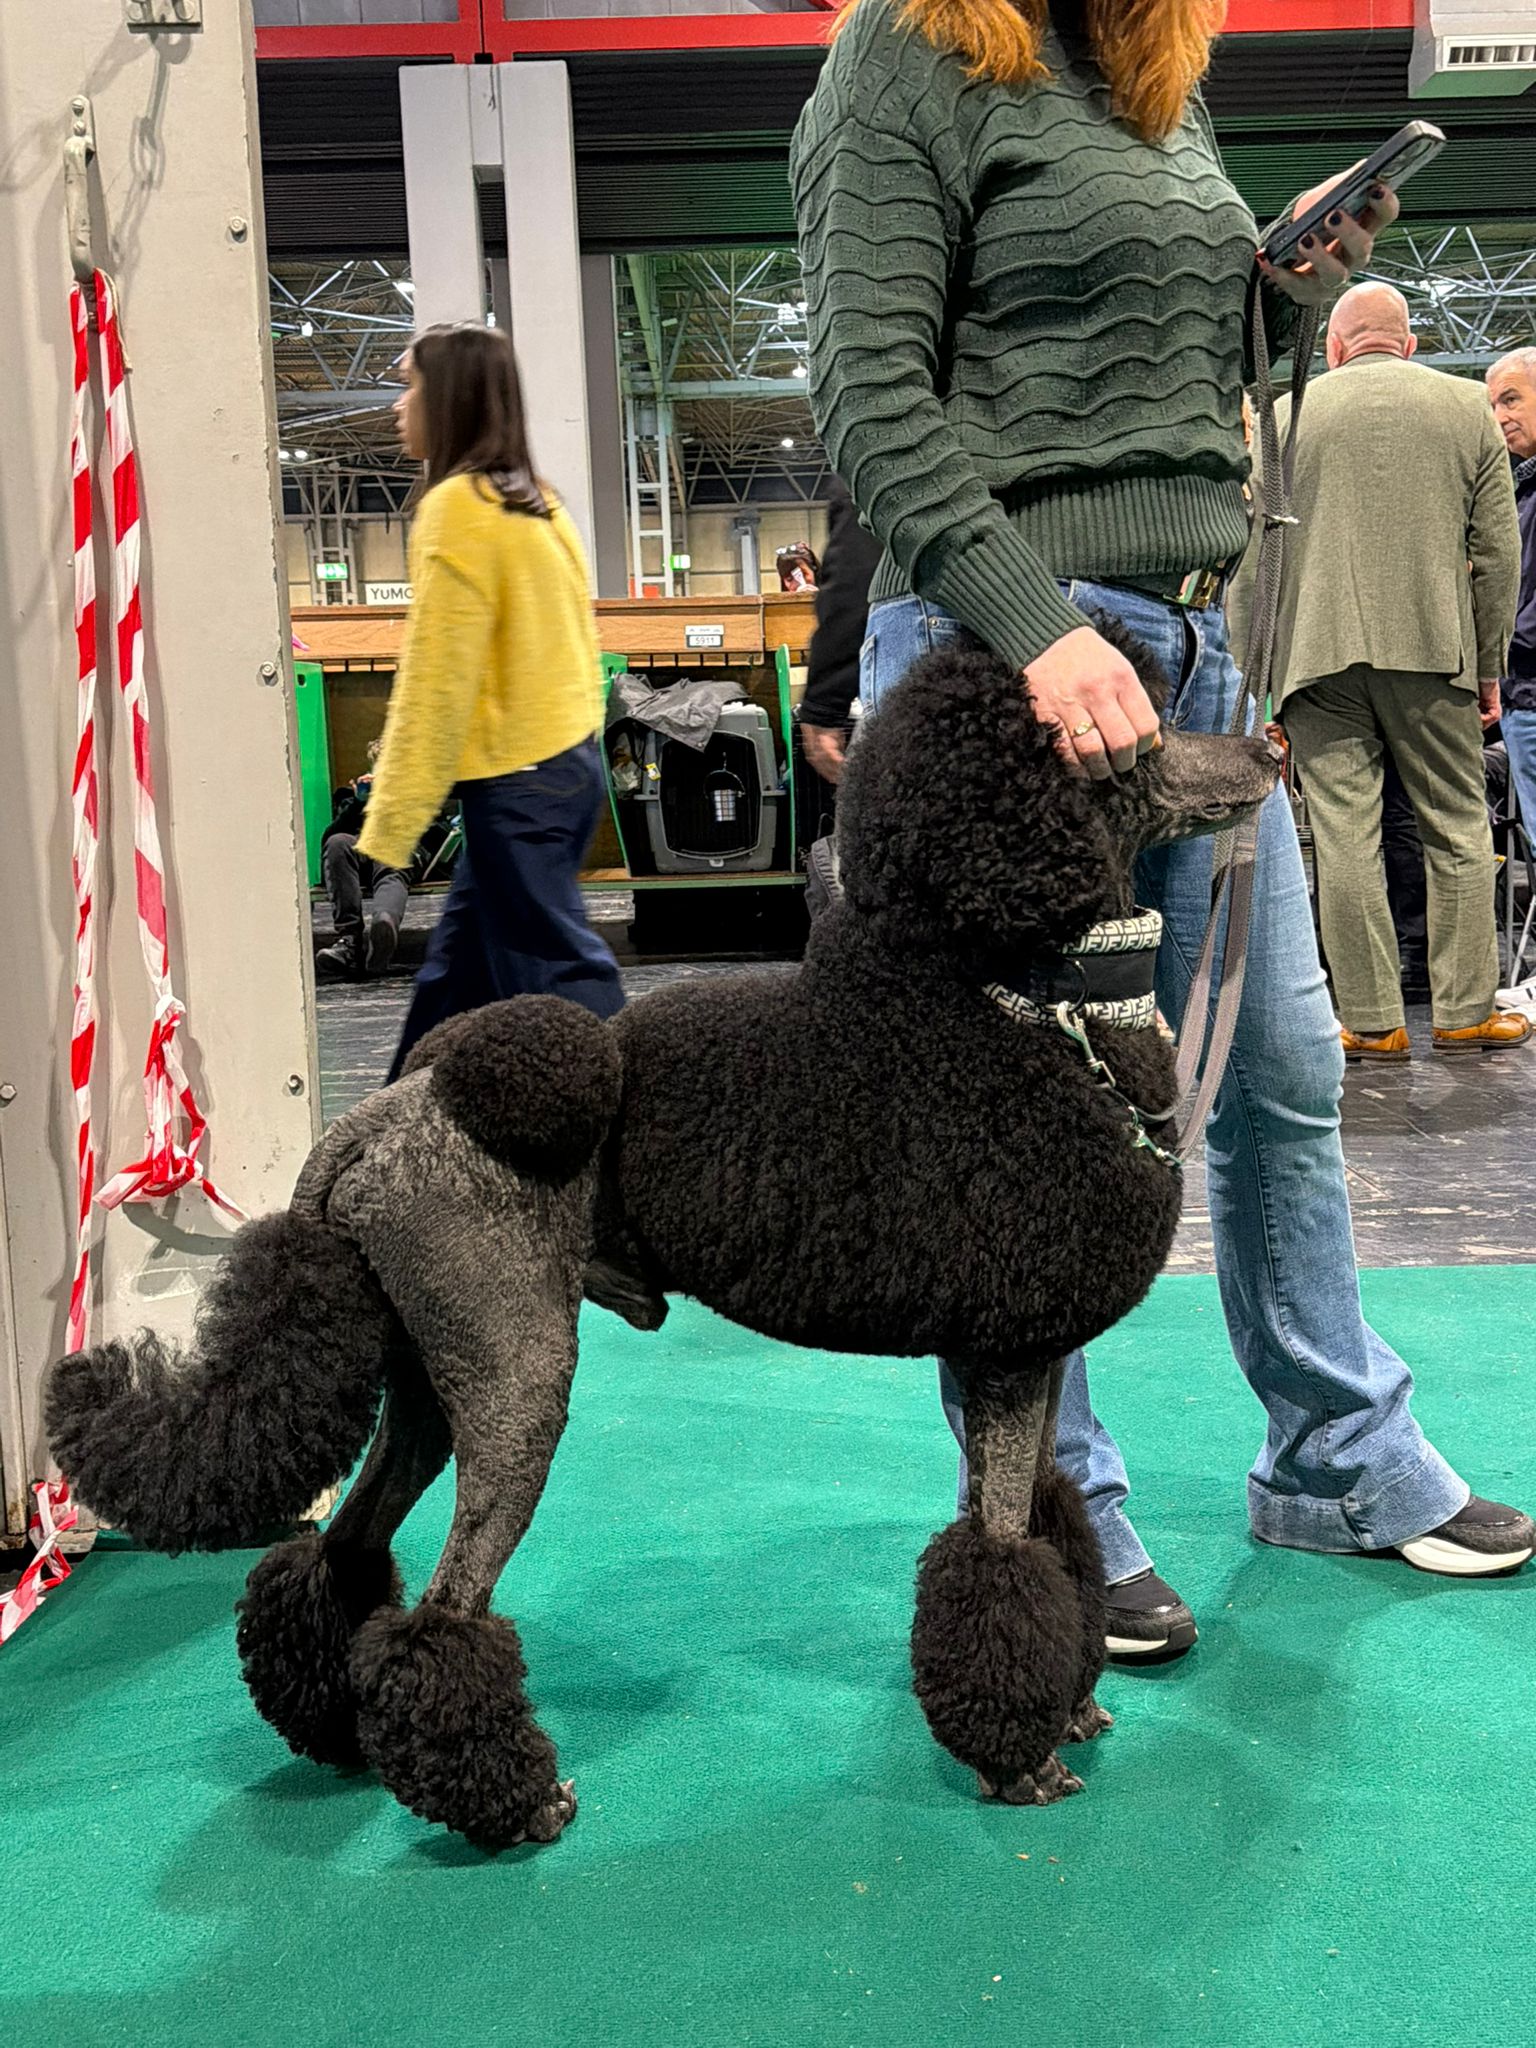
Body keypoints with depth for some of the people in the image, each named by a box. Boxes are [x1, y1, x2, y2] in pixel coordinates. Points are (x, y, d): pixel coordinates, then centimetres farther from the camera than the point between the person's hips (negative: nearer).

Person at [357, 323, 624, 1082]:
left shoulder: (456, 508, -13)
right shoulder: (534, 502, 13)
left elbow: (435, 683, -17)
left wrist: (384, 838, -16)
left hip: (516, 779, -10)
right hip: (566, 759, 10)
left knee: (557, 974, -6)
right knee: (458, 968, 17)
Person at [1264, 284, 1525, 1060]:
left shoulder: (1289, 413, 7)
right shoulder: (1468, 407, 10)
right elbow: (1499, 552, 8)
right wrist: (1489, 663, 14)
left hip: (1322, 649, -1)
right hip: (1435, 648, 1)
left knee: (1345, 837, 0)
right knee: (1458, 833, 9)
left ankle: (1371, 1021, 2)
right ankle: (1466, 1012, 11)